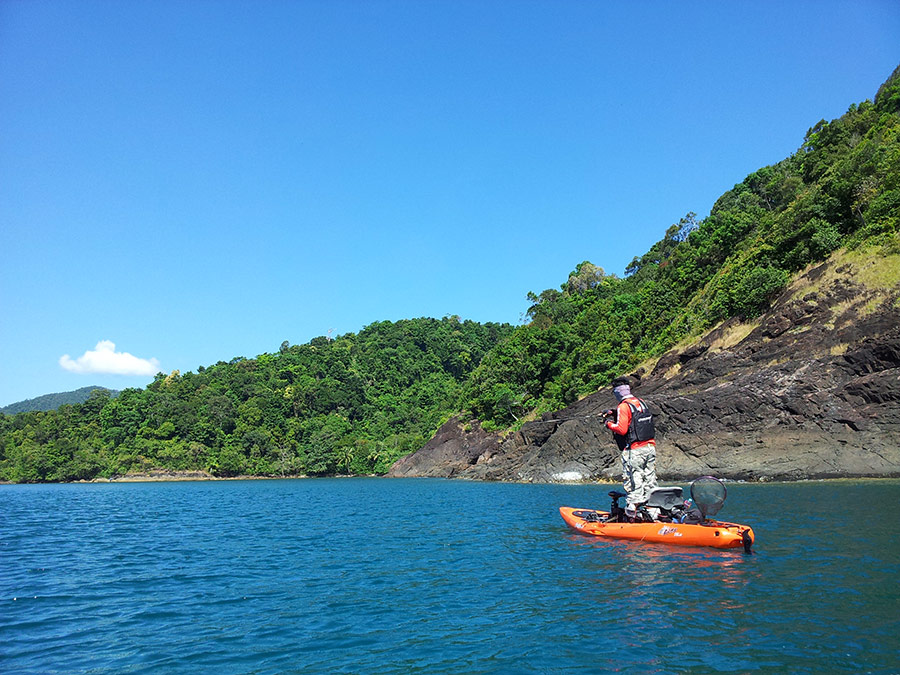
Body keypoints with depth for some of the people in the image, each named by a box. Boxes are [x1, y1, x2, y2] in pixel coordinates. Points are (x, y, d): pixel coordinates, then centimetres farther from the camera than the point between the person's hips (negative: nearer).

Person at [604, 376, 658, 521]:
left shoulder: (623, 406, -12)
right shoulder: (641, 402, 13)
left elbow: (622, 429, -18)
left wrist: (610, 424, -1)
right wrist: (615, 414, 21)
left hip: (634, 451, -8)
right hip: (650, 447, 8)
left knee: (633, 482, -3)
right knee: (649, 480, 12)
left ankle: (633, 512, -3)